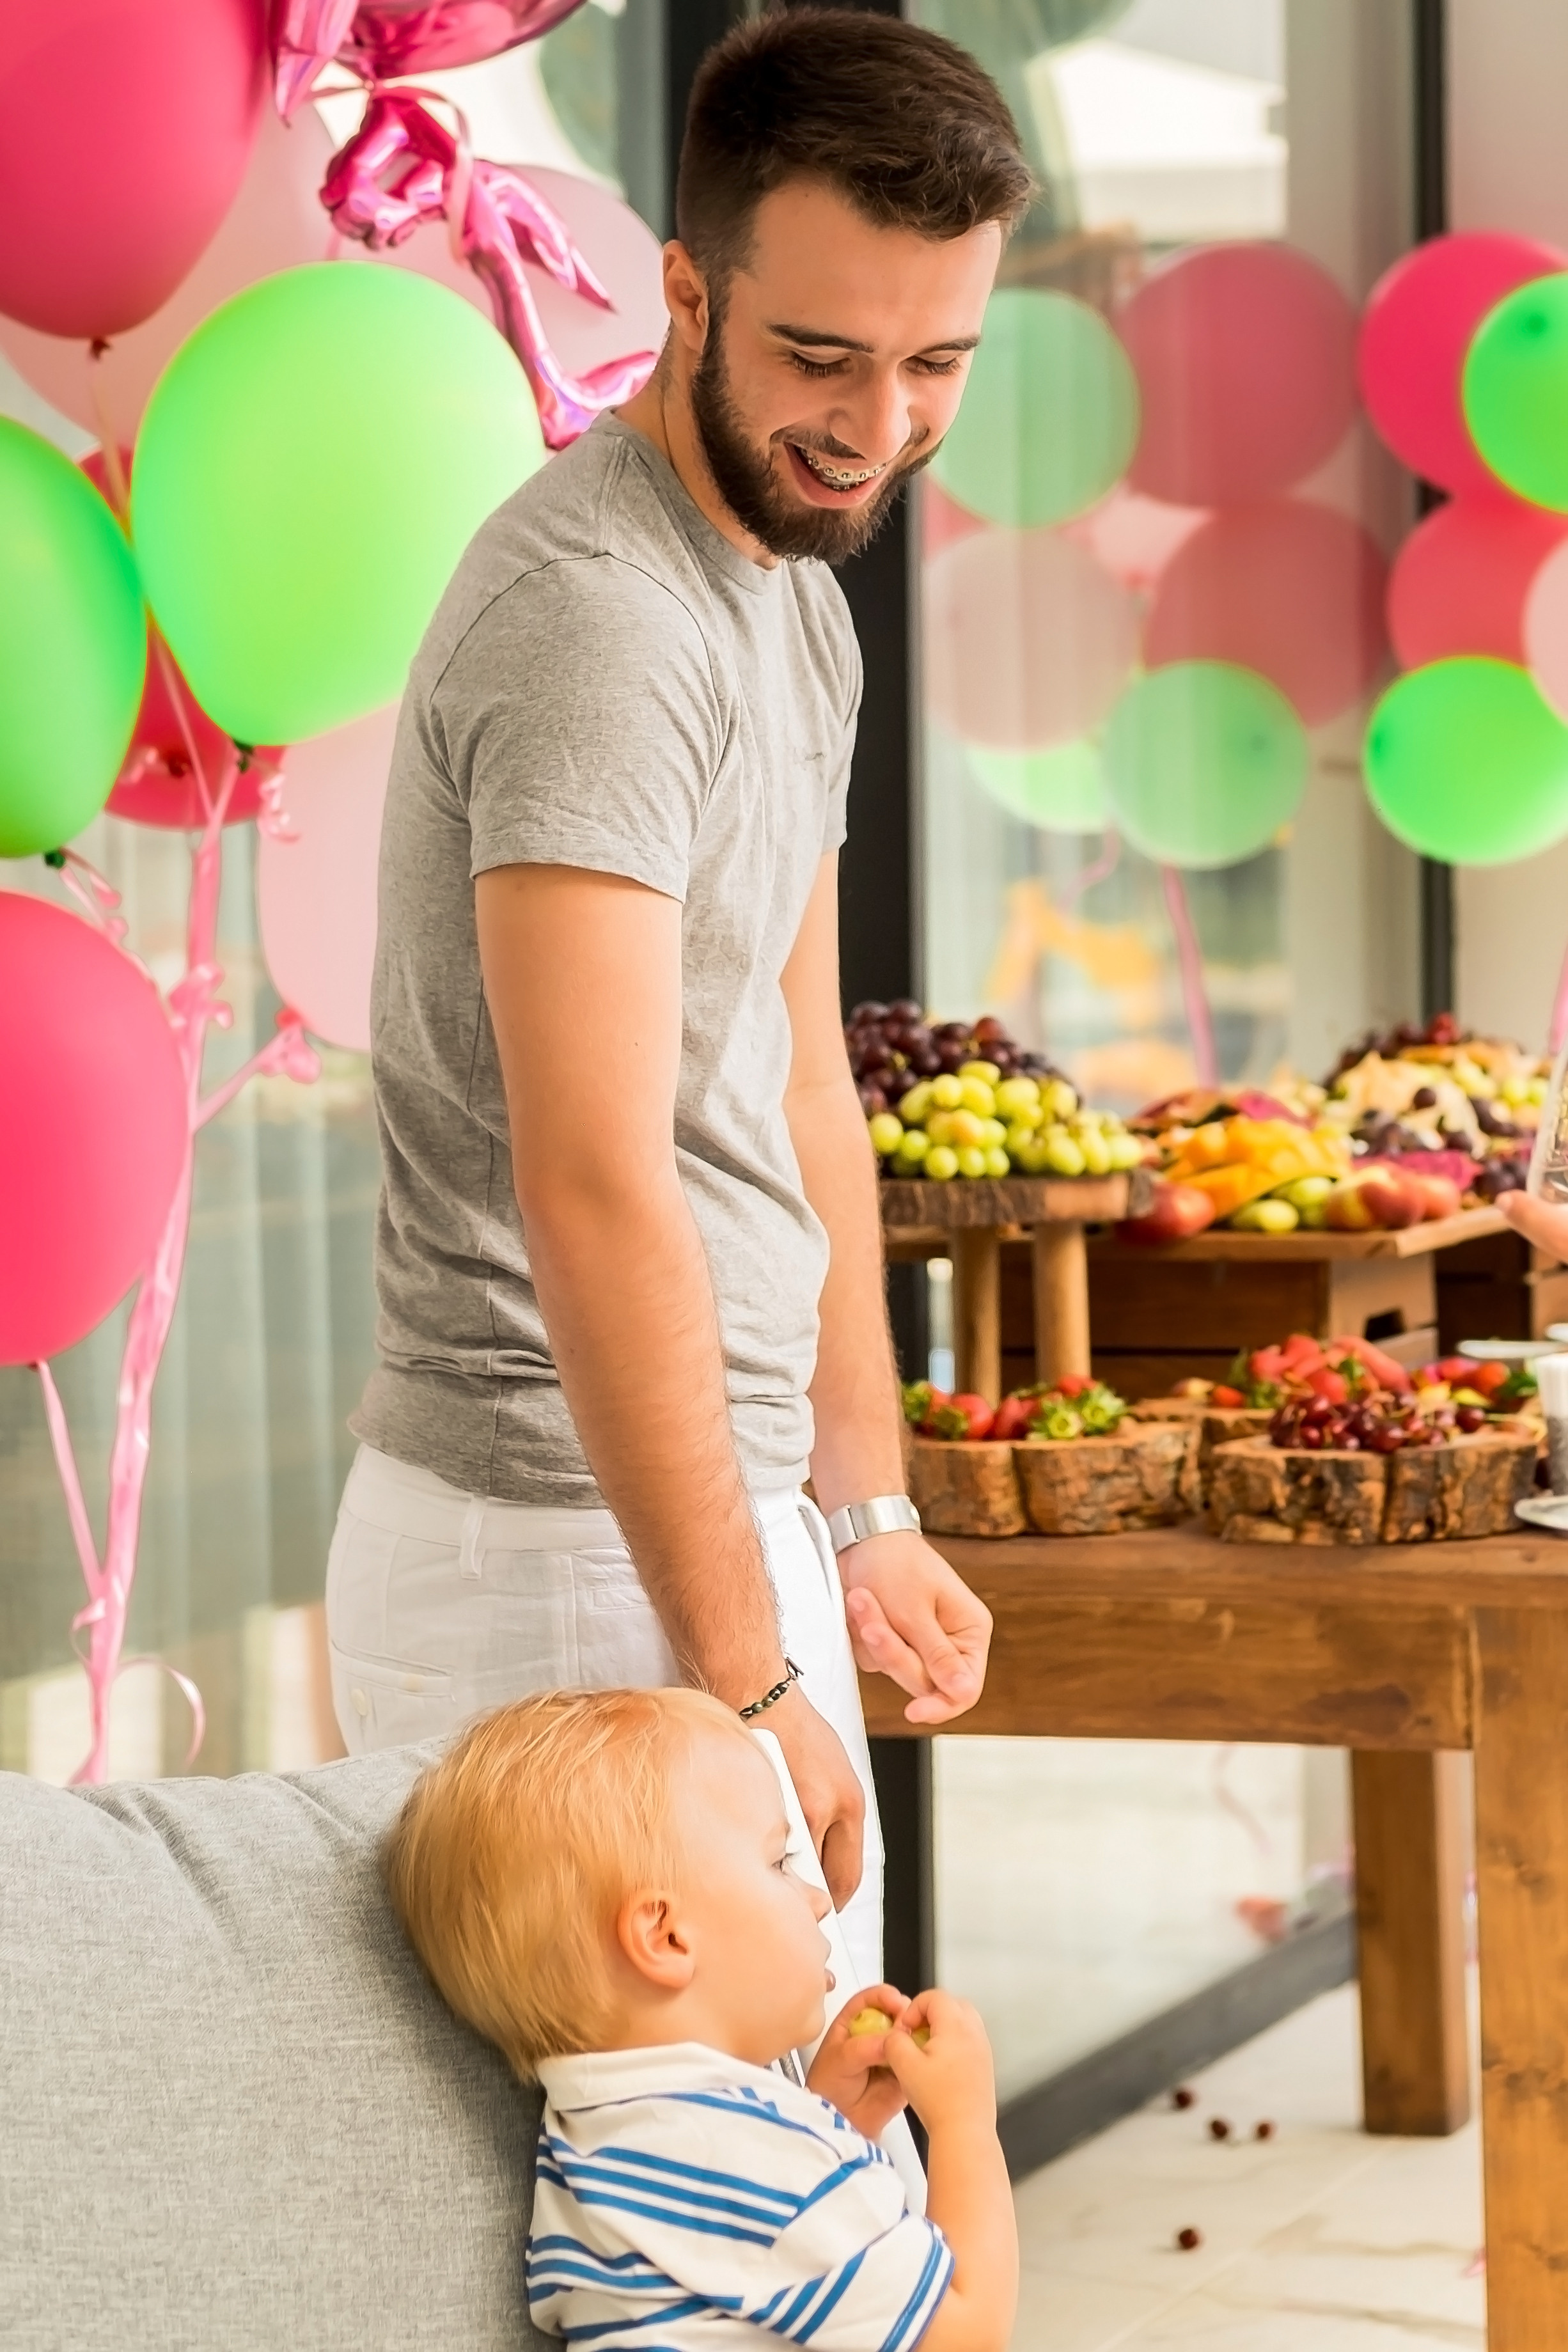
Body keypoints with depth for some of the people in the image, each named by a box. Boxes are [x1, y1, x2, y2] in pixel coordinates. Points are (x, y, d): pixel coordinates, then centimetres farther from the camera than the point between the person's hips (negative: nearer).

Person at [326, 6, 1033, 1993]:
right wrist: (743, 1680, -23)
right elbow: (596, 1191, -25)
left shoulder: (795, 601, 13)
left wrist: (867, 1513, 18)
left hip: (725, 1503, 10)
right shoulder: (597, 619, -19)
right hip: (573, 1553, -10)